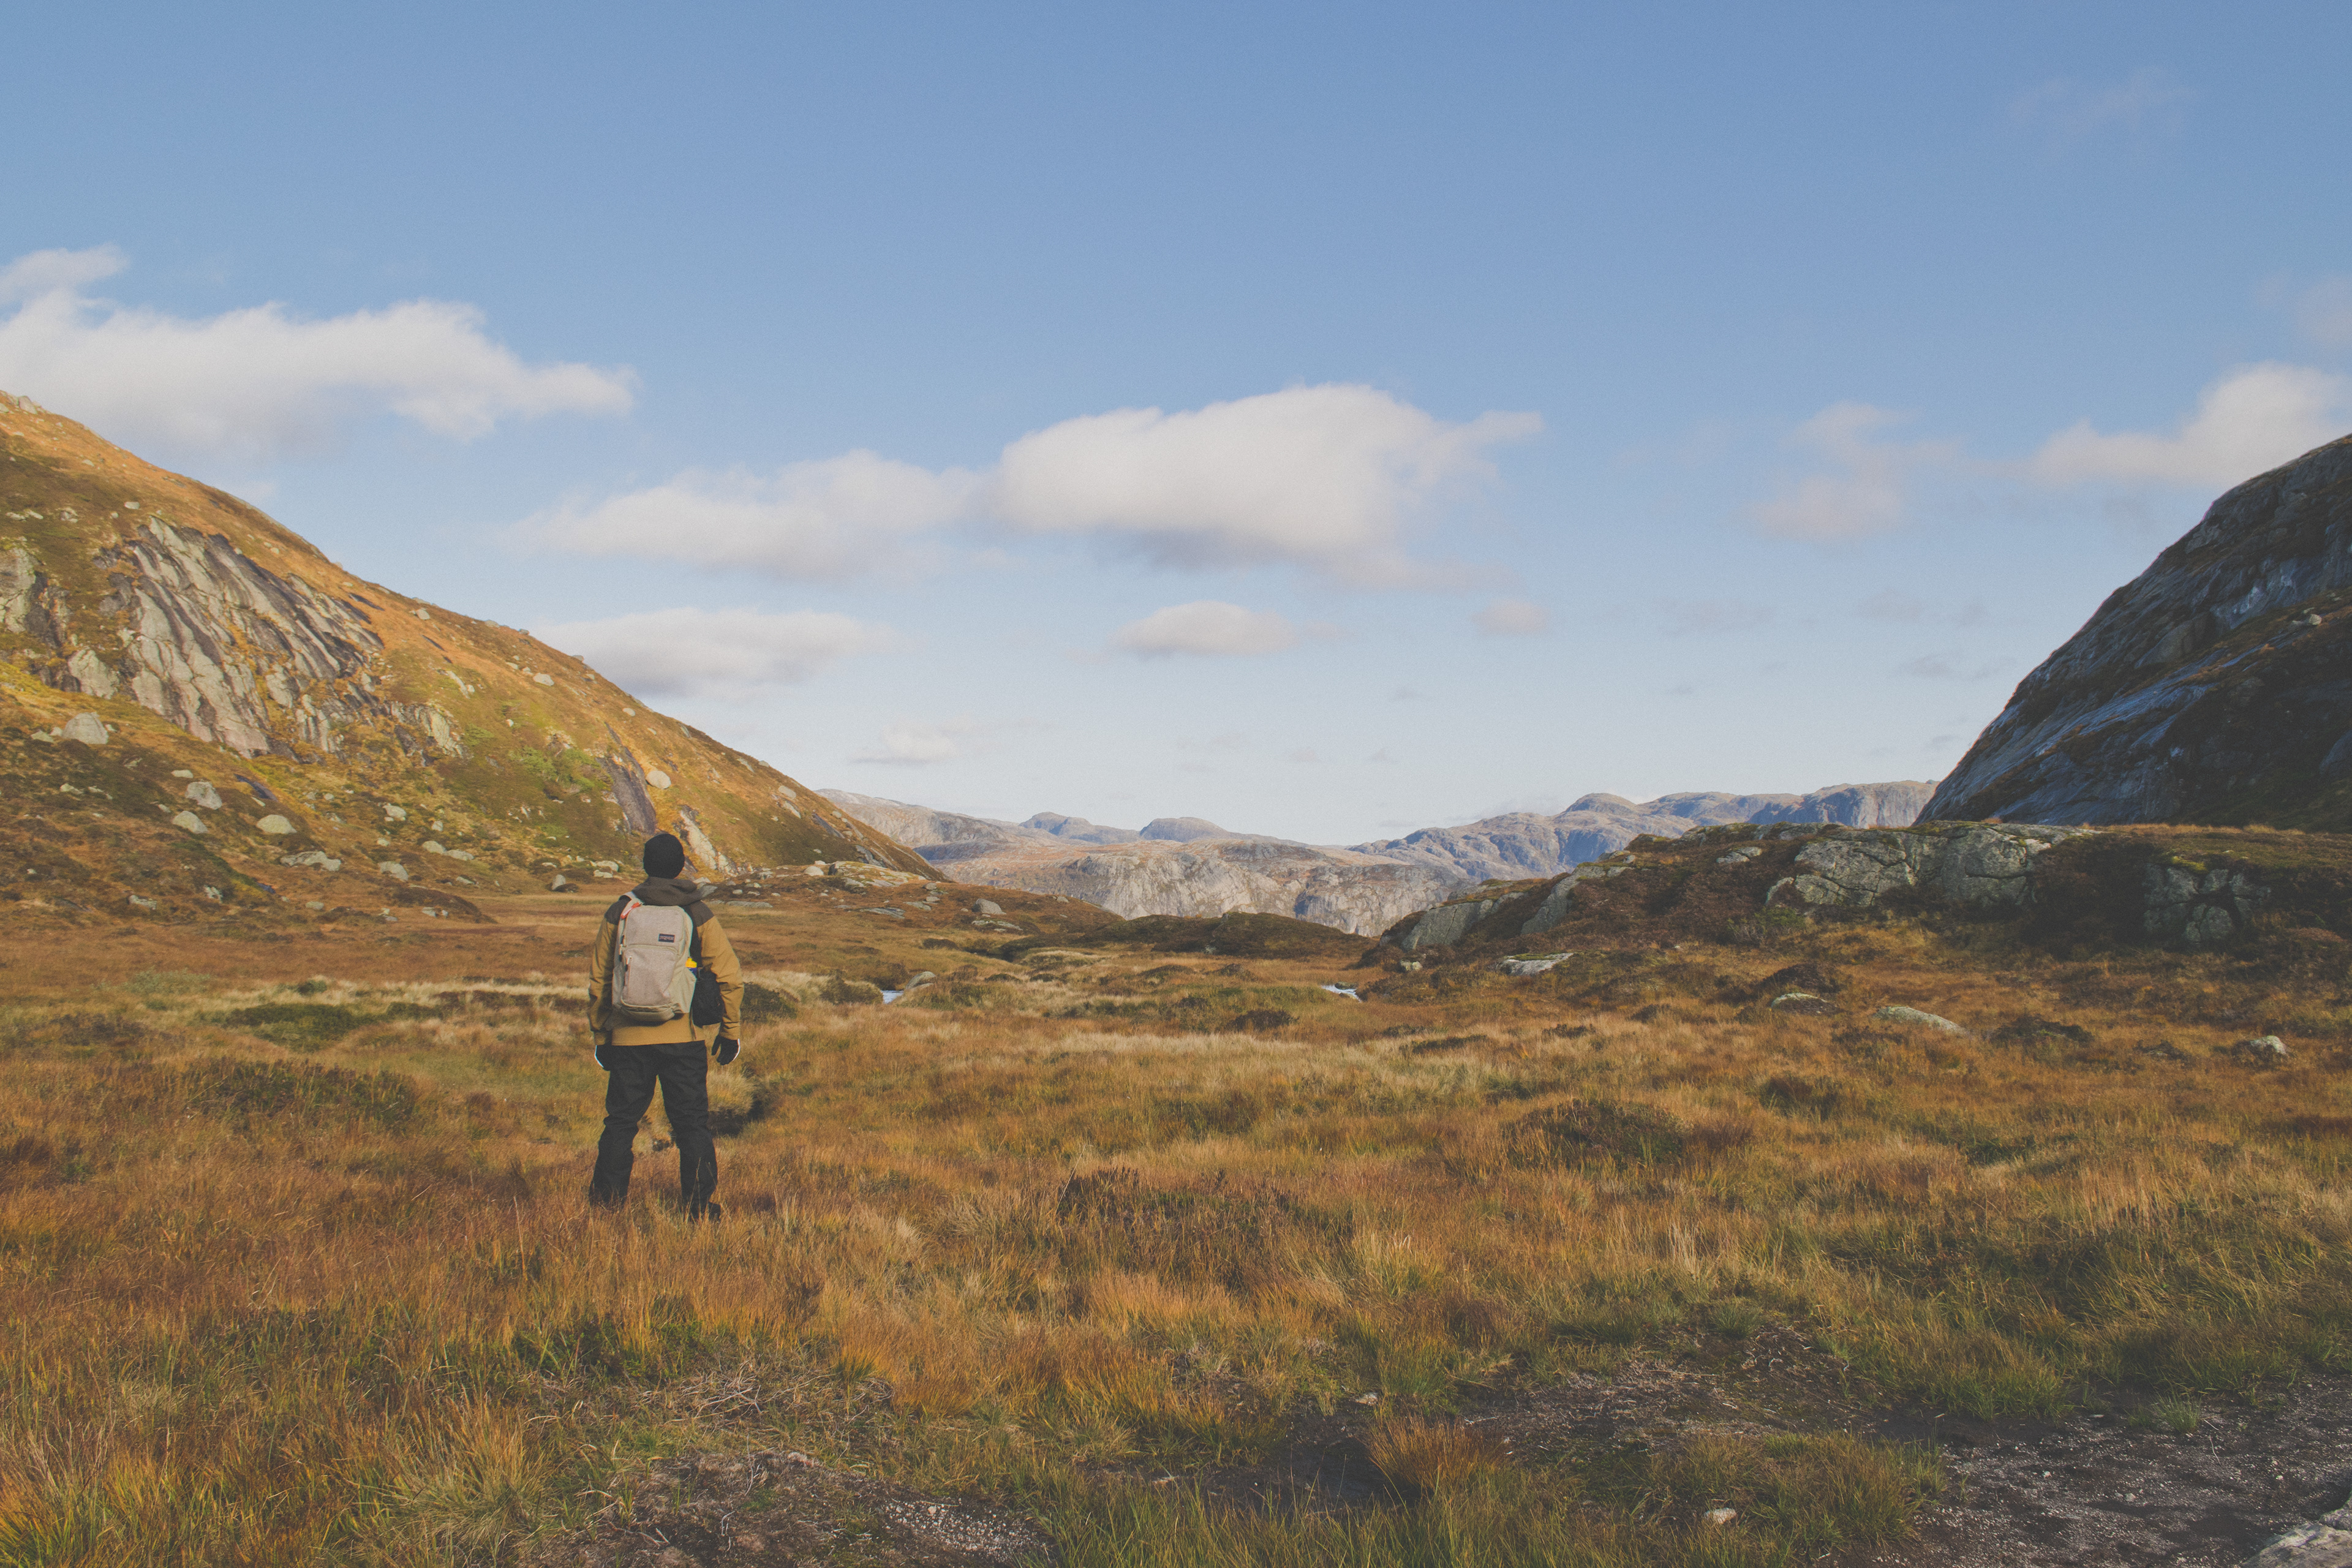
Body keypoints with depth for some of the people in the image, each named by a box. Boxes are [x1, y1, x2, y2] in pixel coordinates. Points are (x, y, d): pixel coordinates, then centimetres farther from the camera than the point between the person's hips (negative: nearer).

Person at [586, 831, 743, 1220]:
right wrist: (730, 1031, 4)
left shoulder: (619, 912, 4)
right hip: (683, 1037, -2)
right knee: (692, 1123, 4)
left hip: (628, 1038, 2)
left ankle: (606, 1201, 15)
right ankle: (698, 1206, 4)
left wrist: (600, 1035, 18)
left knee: (621, 1120, 12)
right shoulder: (698, 915, -2)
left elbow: (598, 979, 9)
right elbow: (729, 976, -5)